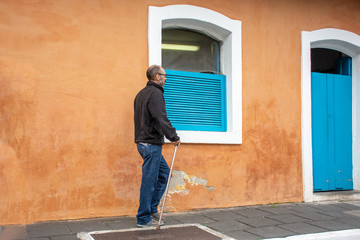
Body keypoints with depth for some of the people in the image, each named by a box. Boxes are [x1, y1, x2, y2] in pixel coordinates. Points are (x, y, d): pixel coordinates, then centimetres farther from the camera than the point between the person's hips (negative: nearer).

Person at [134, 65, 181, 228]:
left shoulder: (142, 93, 17)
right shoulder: (155, 93, -14)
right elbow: (161, 119, -21)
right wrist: (174, 137, -14)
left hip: (143, 141, 10)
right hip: (151, 143, -10)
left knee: (164, 172, 18)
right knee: (149, 181, -3)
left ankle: (152, 209, 21)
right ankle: (144, 219, 5)